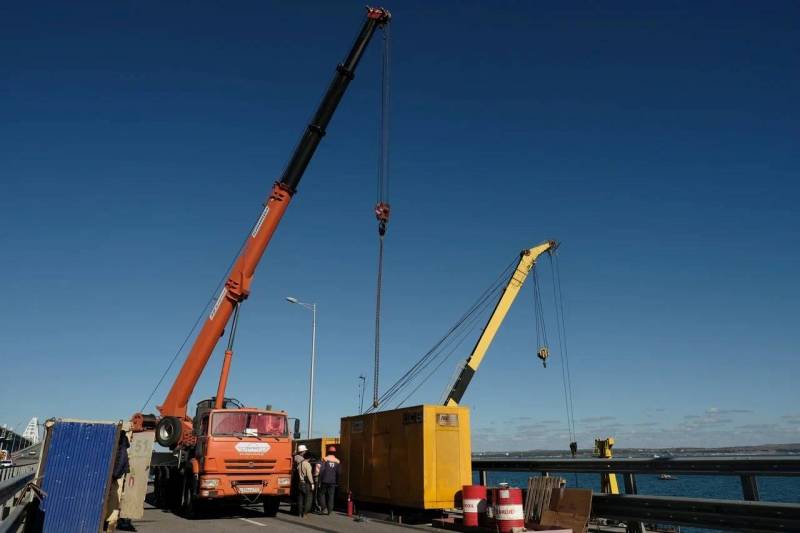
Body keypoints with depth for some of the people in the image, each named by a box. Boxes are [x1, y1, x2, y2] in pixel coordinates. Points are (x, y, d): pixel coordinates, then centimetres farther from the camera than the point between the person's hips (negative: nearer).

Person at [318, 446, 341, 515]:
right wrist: (337, 482, 12)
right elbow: (339, 472, 4)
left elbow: (321, 470, -10)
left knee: (322, 493, 13)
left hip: (325, 481, -2)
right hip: (333, 481, 2)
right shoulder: (337, 461, 4)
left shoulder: (325, 459, -4)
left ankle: (324, 507, 0)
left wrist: (320, 480, -4)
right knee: (331, 495, 9)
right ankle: (329, 510, 9)